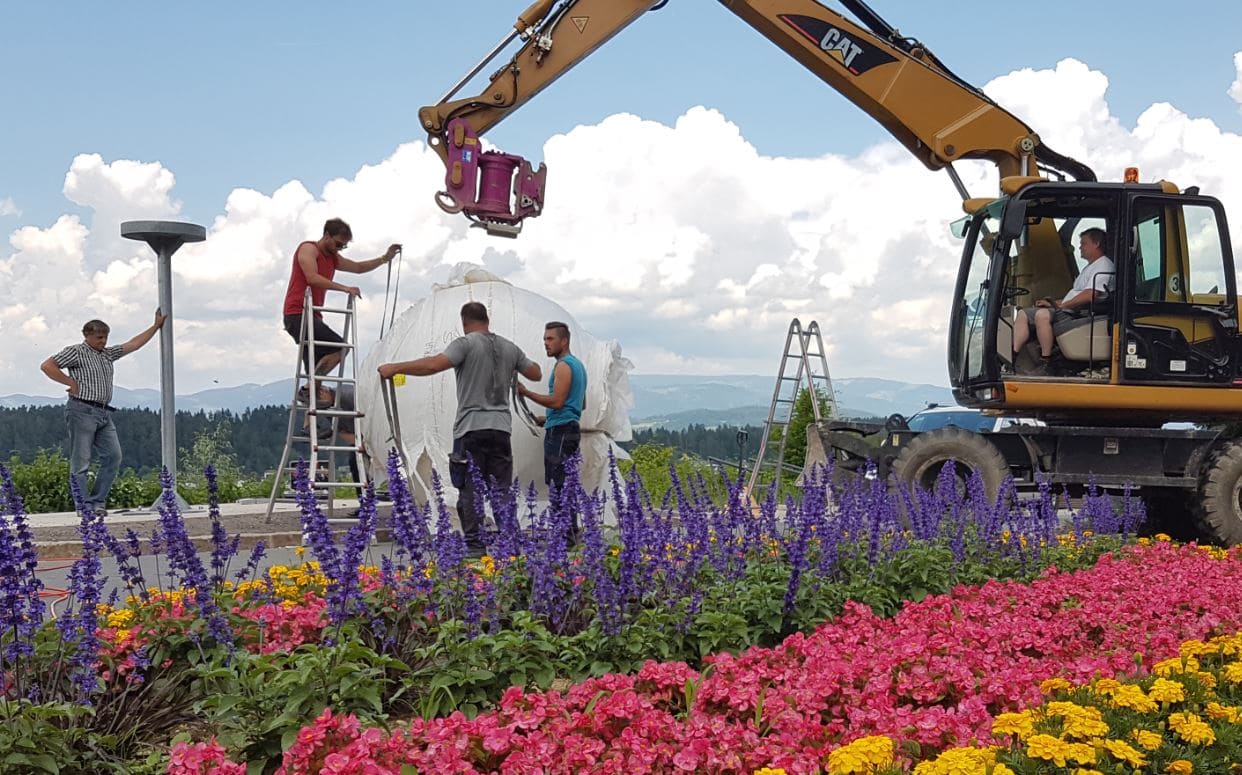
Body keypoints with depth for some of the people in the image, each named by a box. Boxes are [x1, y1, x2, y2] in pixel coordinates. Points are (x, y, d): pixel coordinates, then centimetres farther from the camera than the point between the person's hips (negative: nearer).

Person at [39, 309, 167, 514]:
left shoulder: (107, 353, 19)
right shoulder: (76, 351, -3)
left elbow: (134, 344, 24)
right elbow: (47, 366, -12)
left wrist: (156, 326, 24)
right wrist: (71, 382, -10)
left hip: (104, 413, 8)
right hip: (82, 411, -8)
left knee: (113, 456, 1)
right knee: (81, 462, -5)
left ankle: (97, 502, 8)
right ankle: (84, 507, -5)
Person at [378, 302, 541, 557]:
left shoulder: (466, 344, -4)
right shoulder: (509, 348, 14)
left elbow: (435, 364, -19)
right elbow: (536, 374, 25)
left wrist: (395, 368, -13)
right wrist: (521, 363, 47)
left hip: (471, 429, -5)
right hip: (501, 428, 5)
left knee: (470, 490, -2)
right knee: (501, 490, 7)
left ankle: (475, 545, -7)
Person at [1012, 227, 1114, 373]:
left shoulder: (1104, 265, -5)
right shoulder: (1089, 268, 30)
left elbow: (1089, 296, -20)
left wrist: (1060, 305, -13)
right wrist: (1053, 302, 14)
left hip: (1081, 314, -11)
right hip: (1068, 312, 11)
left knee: (1042, 314, -35)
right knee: (1023, 314, 2)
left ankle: (1045, 364, -31)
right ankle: (1011, 358, -12)